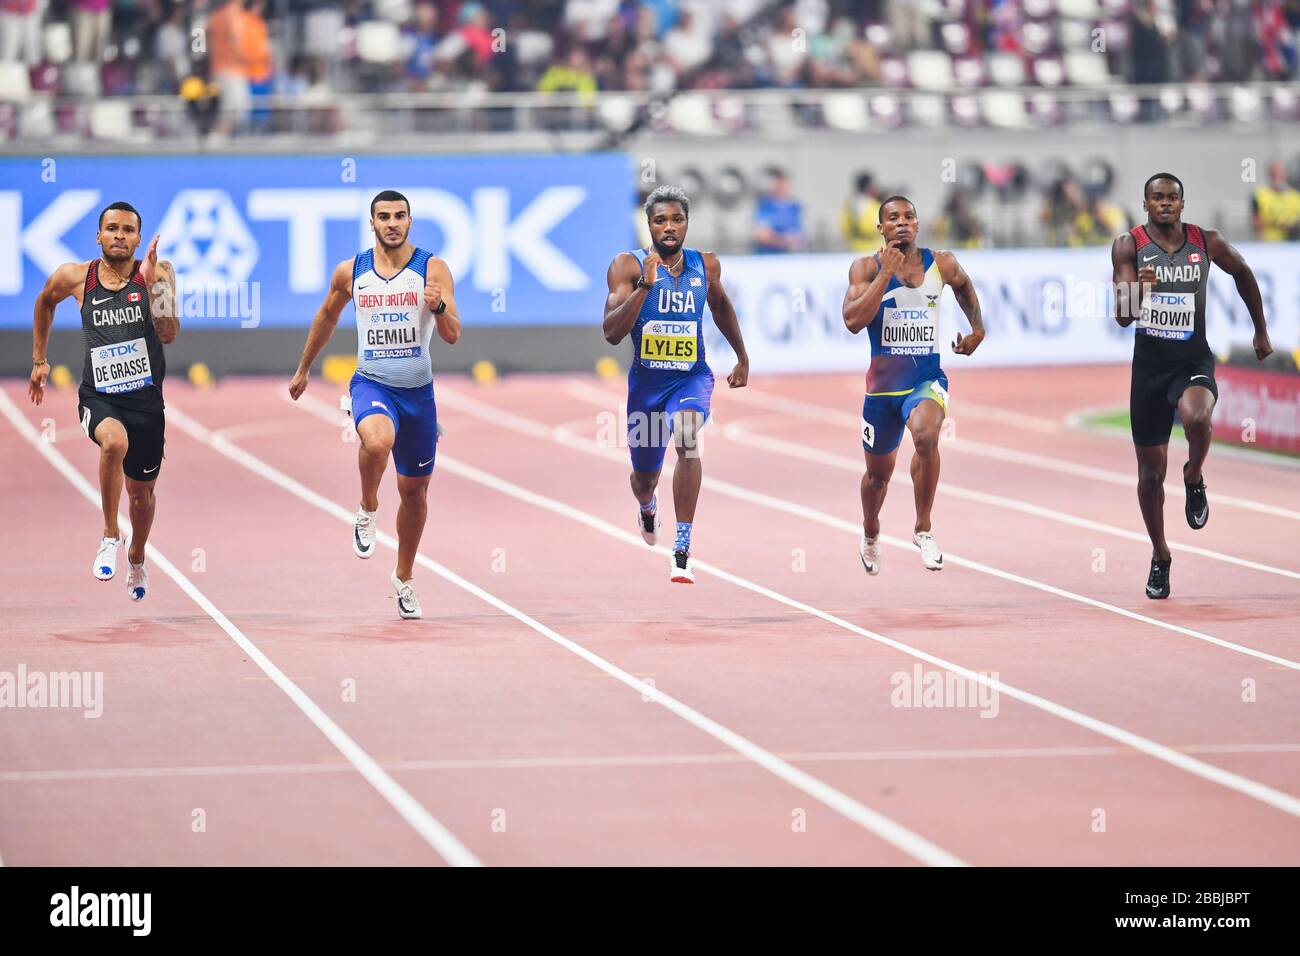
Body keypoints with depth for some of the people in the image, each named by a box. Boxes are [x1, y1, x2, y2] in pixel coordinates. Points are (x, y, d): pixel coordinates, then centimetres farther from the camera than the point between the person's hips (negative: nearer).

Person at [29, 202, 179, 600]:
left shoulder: (157, 273, -5)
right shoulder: (75, 277, -1)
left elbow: (169, 335, -16)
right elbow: (45, 302, 21)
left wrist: (152, 283, -25)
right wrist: (39, 360, 23)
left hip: (146, 399, 1)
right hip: (98, 397, -1)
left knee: (142, 491, 17)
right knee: (115, 441, -36)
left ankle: (137, 560, 48)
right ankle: (110, 536, -17)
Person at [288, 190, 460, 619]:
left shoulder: (433, 269, -4)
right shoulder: (350, 272, 2)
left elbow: (453, 335, -11)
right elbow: (326, 317, 20)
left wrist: (439, 307, -32)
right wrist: (303, 369, 26)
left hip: (419, 391, 1)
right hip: (372, 384, -1)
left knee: (414, 491, 11)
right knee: (377, 440, -36)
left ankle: (404, 578, 32)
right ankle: (368, 510, -6)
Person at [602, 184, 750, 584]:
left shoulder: (706, 265, -2)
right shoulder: (628, 265, -12)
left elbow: (720, 305, 21)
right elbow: (611, 333, -22)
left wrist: (743, 358, 27)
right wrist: (644, 285, -33)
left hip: (691, 376, 0)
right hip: (646, 381, 0)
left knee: (687, 439, -32)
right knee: (645, 476, 18)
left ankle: (682, 551, -31)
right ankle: (647, 507, 60)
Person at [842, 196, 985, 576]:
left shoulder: (942, 264, -1)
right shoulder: (867, 268, -6)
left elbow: (964, 285, 24)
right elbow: (853, 321, -21)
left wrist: (977, 327, 12)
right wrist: (886, 273, -22)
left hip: (927, 379, -1)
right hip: (883, 383, 1)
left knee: (926, 435, -34)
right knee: (878, 473, 16)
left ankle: (923, 530, -18)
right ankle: (870, 538, 48)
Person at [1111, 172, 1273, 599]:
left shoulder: (1207, 243, -3)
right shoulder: (1128, 246, -6)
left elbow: (1242, 273, 18)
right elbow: (1123, 317, -12)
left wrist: (1261, 332, 24)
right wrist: (1136, 290, -34)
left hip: (1194, 359, -1)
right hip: (1149, 362, 1)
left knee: (1196, 419, -36)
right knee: (1151, 472, 6)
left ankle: (1194, 480, -2)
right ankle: (1160, 559, 26)